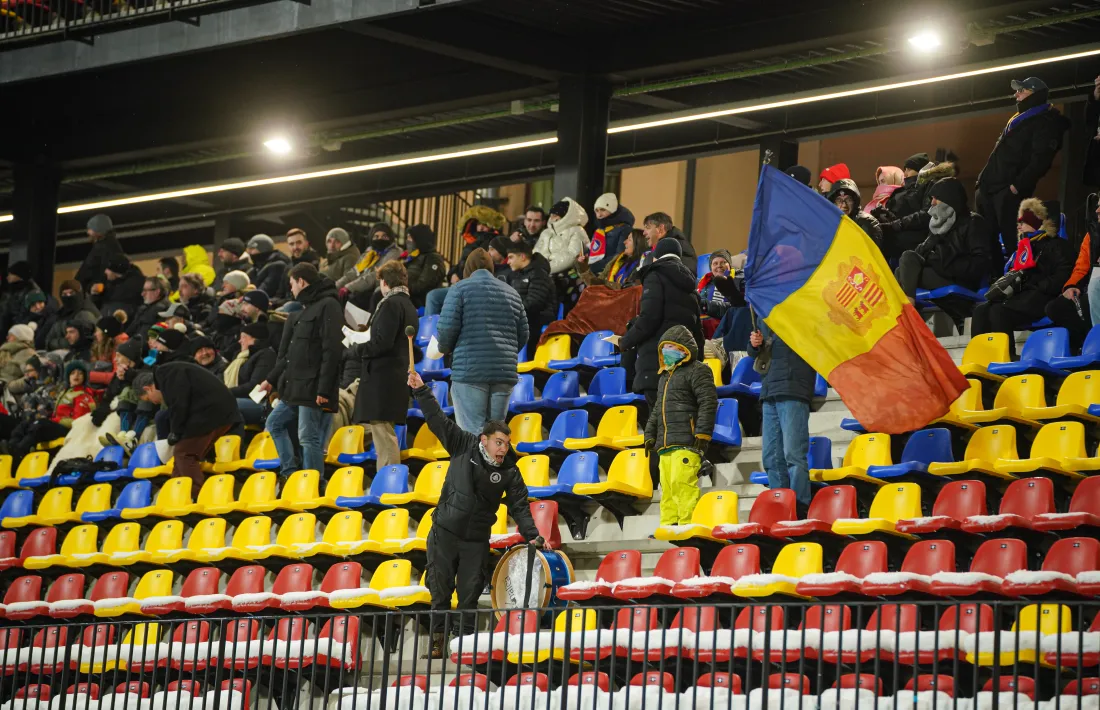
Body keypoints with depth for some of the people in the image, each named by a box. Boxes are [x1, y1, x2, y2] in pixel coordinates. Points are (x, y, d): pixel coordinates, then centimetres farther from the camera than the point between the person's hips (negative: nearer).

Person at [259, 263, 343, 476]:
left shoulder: (328, 306, -11)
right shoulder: (306, 310, 20)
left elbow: (332, 350, -19)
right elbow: (289, 353, 27)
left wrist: (323, 389, -23)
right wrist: (271, 379, 29)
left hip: (314, 389, -11)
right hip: (295, 387, 11)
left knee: (309, 438, -9)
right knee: (275, 424, 16)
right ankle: (291, 473, 16)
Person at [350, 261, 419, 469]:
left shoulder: (391, 304, -11)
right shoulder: (409, 307, 19)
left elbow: (382, 342, -20)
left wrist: (356, 350, -5)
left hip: (382, 378, -10)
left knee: (382, 432, -11)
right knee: (385, 434, 16)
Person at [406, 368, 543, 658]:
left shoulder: (510, 473, -3)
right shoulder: (464, 446, -4)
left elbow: (519, 507, -3)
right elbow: (438, 421, -2)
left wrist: (532, 535, -15)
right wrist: (421, 391, -7)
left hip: (476, 540, 1)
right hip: (445, 533, -1)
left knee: (470, 592, 3)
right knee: (441, 588, 4)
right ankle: (438, 637, 14)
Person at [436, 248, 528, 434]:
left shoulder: (460, 288, 3)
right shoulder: (511, 292, 18)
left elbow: (447, 326, -7)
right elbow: (523, 334, 16)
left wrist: (445, 348, 13)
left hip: (470, 370, -5)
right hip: (504, 371, 5)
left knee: (472, 433, -7)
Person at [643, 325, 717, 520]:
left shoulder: (697, 371, -2)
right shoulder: (665, 376, 27)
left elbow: (708, 402, -12)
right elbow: (657, 410, 35)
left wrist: (702, 434, -18)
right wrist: (650, 435, 25)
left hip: (687, 443, -9)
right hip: (666, 445, 9)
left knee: (681, 482, -19)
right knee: (667, 487, 6)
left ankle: (689, 523, -21)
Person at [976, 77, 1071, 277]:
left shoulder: (1045, 124, -6)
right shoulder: (1018, 120, 24)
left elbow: (1041, 160, -18)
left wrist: (1017, 185, -23)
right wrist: (983, 179, 19)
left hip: (1009, 191, -10)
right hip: (990, 186, 10)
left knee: (1011, 239, -12)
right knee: (987, 238, 11)